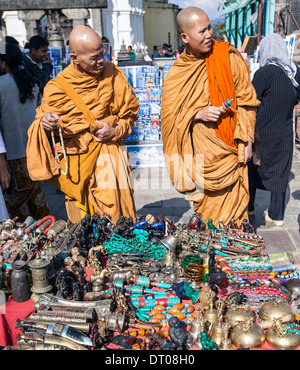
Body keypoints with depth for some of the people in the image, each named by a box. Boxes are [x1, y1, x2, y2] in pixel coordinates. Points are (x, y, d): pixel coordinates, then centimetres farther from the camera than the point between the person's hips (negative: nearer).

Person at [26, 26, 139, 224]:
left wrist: (116, 131, -8)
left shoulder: (112, 74, 2)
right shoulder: (57, 87, -4)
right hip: (75, 163, -1)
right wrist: (45, 124, -18)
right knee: (82, 226, 3)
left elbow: (130, 112, 11)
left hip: (108, 156, 1)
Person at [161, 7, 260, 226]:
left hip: (230, 150, 0)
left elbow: (246, 100, 3)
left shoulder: (228, 56, -1)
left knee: (232, 207, 0)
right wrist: (198, 115, -14)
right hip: (201, 153, 0)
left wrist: (245, 140, -4)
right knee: (205, 206, 6)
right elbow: (170, 118, 2)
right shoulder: (176, 74, 0)